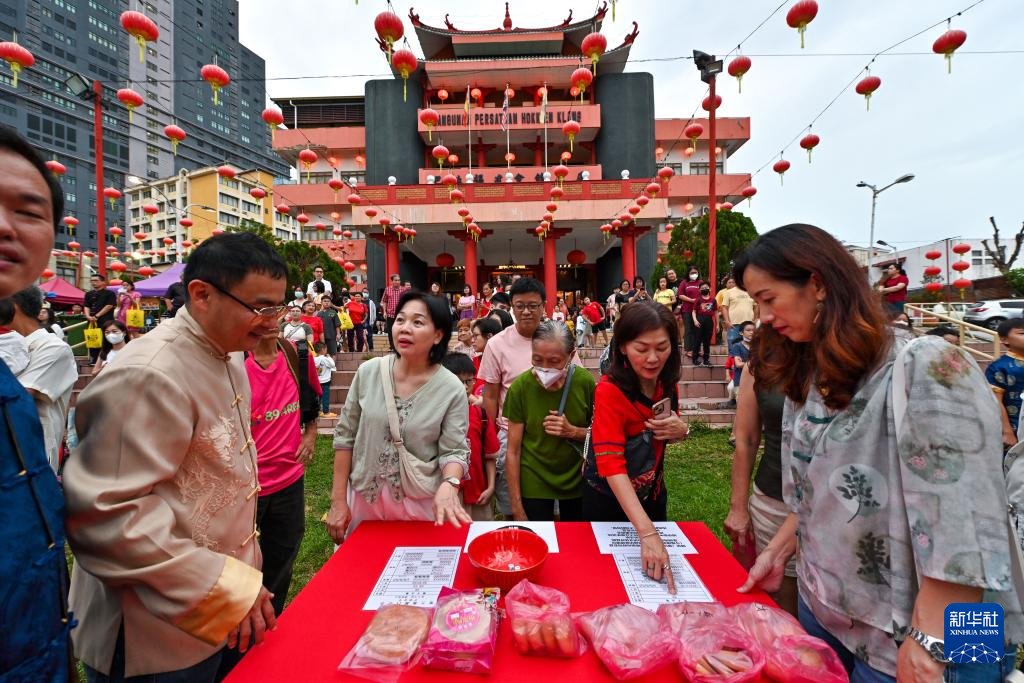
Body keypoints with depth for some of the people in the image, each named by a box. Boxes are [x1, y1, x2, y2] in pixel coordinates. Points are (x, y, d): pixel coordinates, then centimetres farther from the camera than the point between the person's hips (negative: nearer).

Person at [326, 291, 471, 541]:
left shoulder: (452, 389, -14)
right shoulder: (368, 372, -8)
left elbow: (454, 451, -12)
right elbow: (345, 436, -1)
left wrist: (449, 485, -33)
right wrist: (338, 499, -1)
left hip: (422, 504, -2)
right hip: (363, 498, 2)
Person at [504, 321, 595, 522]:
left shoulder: (585, 381, -14)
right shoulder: (520, 387, -17)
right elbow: (513, 452, -11)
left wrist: (572, 431, -21)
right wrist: (517, 507, -10)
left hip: (577, 480, 2)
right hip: (534, 482, -2)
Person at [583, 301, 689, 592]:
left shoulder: (668, 383, -9)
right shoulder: (610, 390, -28)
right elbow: (610, 463, -35)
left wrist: (681, 430, -16)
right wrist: (647, 532, -44)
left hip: (652, 495, 6)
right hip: (610, 499, -5)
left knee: (654, 575, 23)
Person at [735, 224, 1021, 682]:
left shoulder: (926, 369, -22)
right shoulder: (805, 382, 2)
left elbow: (962, 527, -24)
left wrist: (929, 646, -22)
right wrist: (777, 552, 8)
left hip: (903, 639, -6)